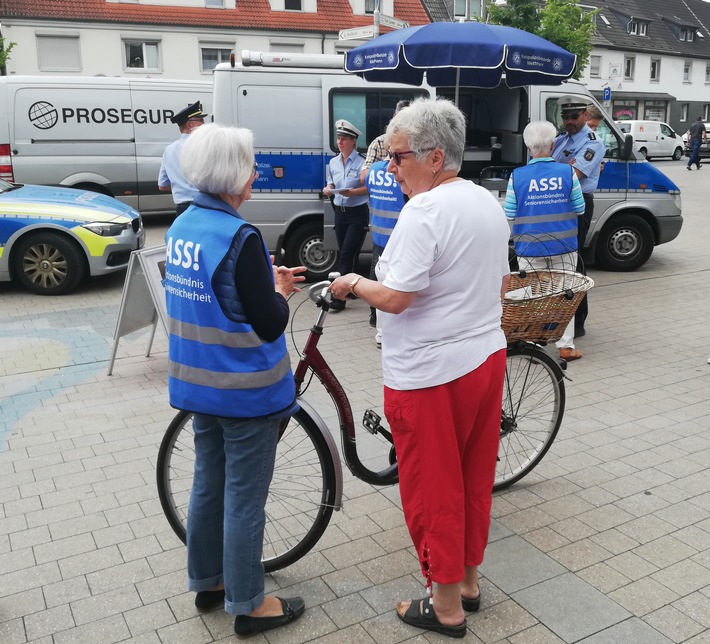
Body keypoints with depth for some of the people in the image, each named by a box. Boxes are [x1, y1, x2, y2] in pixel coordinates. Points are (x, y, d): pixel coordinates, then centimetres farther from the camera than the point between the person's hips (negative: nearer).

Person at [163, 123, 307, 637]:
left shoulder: (181, 227, 3)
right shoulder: (240, 237, -22)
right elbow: (269, 325, -21)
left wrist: (268, 281, 9)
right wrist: (280, 291, -2)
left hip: (199, 382, 8)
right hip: (246, 389, -8)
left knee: (208, 484, 21)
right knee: (244, 499, 6)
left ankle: (208, 581, 38)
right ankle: (248, 604, 22)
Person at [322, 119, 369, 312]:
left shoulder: (361, 163, -11)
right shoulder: (333, 163, 8)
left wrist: (352, 192, -23)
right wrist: (328, 189, -3)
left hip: (358, 213, -6)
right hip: (340, 212, 6)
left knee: (346, 255, -10)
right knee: (345, 254, 12)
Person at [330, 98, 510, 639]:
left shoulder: (424, 212, -20)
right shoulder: (490, 203, 7)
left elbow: (394, 298, -24)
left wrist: (352, 284, -7)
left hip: (431, 375, -9)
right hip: (488, 357, 9)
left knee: (433, 488, 6)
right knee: (475, 477, 19)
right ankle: (469, 580, 36)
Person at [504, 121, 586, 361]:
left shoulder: (517, 176, -7)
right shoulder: (567, 172, -5)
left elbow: (509, 215, -2)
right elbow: (579, 210, 2)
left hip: (530, 249, 0)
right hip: (563, 247, 1)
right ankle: (566, 345, 13)